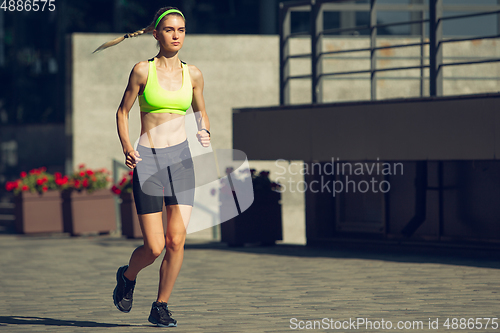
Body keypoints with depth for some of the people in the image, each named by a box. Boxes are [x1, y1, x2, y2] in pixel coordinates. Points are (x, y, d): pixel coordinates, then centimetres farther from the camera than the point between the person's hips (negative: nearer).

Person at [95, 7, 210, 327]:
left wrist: (206, 133, 1)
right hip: (147, 160, -3)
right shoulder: (143, 70, -2)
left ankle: (160, 307, 10)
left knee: (177, 240, -7)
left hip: (180, 158, 3)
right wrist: (126, 146, -10)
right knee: (154, 247, -6)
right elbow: (123, 111, 5)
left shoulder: (193, 74, 7)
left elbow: (201, 112, 22)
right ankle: (127, 277, 28)